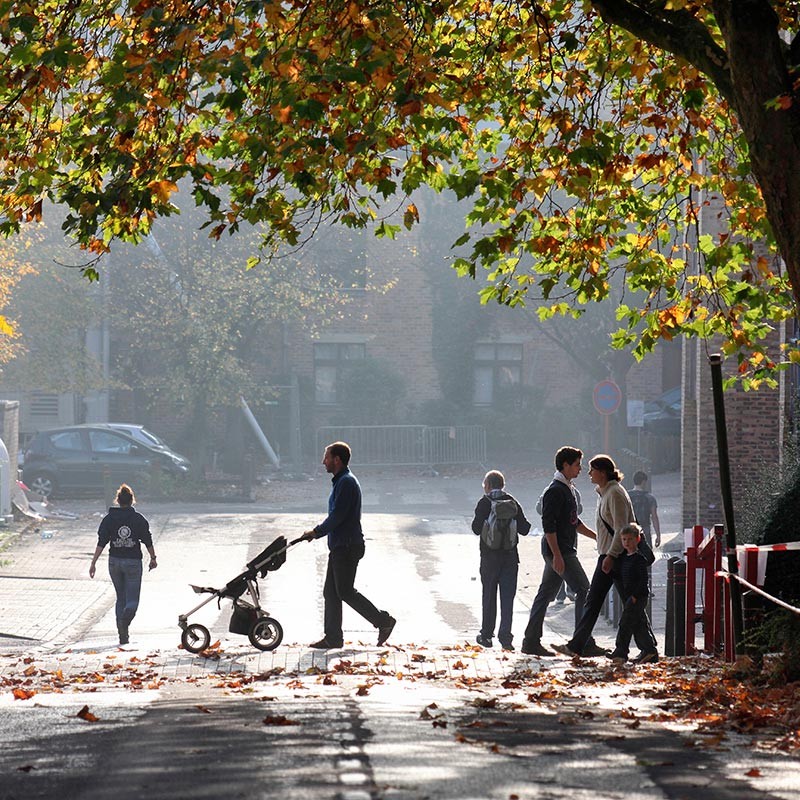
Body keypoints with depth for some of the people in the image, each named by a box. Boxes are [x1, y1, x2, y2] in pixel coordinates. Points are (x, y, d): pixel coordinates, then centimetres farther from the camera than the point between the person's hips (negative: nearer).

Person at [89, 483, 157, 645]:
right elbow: (148, 541, 1)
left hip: (115, 561, 2)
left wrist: (93, 563, -5)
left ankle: (123, 636, 12)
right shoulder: (139, 519, -4)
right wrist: (153, 558, 15)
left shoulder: (109, 519, -1)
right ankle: (125, 619, -31)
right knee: (132, 600, 3)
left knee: (121, 598, 16)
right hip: (133, 561, -2)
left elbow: (101, 542, -6)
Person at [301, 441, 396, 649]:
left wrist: (316, 532, -10)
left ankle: (383, 621, -1)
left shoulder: (346, 482, -16)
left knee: (345, 591, -8)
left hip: (347, 547, -10)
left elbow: (337, 516, -21)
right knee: (331, 592, 9)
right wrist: (317, 532, 12)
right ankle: (332, 637, 11)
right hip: (340, 546, 10)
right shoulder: (340, 481, 18)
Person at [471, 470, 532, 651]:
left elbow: (477, 529, -12)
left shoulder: (484, 503, -7)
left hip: (490, 556, -2)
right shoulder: (513, 503, 2)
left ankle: (486, 635, 15)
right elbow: (524, 529, 0)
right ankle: (505, 636, -6)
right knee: (508, 597, 2)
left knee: (488, 596, 9)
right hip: (510, 556, 2)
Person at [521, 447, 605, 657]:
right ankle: (583, 642, -7)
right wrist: (557, 555, -23)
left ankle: (531, 642, 12)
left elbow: (574, 522, 27)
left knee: (546, 593, 10)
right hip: (559, 551, -10)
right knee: (583, 590, -9)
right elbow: (548, 525, -20)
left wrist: (597, 536, 24)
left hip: (565, 551, 10)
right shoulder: (555, 491, -15)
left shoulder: (568, 489, 17)